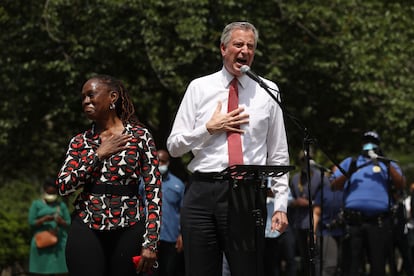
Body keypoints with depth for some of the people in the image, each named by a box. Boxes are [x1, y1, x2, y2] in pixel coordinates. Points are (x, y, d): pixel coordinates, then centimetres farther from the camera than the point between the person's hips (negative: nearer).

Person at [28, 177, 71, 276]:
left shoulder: (61, 205, 14)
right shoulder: (36, 204, 9)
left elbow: (69, 223, 12)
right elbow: (31, 222, 3)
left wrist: (61, 222, -10)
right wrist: (44, 219, -13)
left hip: (59, 242, 2)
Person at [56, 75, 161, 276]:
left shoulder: (140, 136, 3)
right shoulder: (79, 142, 11)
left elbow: (154, 191, -1)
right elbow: (63, 187, 0)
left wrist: (150, 242, -8)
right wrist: (99, 155, -5)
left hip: (128, 231, -2)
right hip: (87, 229, 2)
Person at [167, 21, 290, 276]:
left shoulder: (267, 91, 9)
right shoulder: (199, 88, 9)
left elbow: (279, 155, 9)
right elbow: (174, 146, 8)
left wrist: (281, 204, 3)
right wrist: (210, 128, -6)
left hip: (248, 193, 0)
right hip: (203, 192, 1)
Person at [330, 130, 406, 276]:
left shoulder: (387, 164, 21)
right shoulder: (350, 162, 24)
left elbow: (401, 185, 5)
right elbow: (334, 185, 13)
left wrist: (387, 166, -6)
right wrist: (346, 175, -6)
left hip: (379, 222, 0)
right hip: (353, 221, 0)